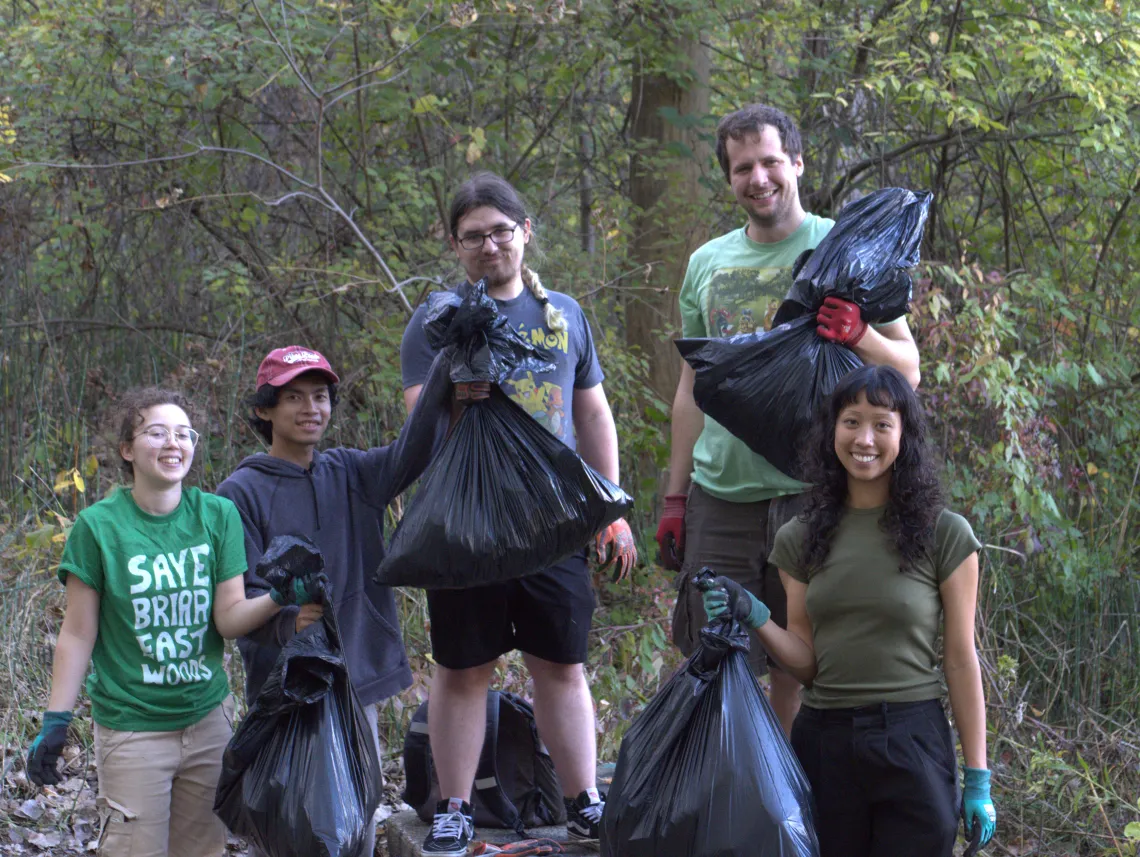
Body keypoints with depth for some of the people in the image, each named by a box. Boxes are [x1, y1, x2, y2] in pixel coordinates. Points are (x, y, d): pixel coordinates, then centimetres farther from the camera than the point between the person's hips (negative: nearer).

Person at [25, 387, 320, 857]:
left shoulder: (218, 515, 1)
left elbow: (230, 617, -3)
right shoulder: (99, 526, -8)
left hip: (208, 716, 4)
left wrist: (278, 598, -22)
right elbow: (78, 634, -4)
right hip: (132, 726, -3)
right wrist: (55, 722, -6)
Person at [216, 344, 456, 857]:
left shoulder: (349, 474, 9)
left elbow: (415, 450, -10)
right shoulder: (242, 492, -5)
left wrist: (446, 374, -26)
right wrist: (288, 619, -33)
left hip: (356, 683, 5)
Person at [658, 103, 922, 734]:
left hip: (810, 493, -3)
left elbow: (908, 372, -1)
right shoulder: (708, 263, 13)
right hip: (720, 496, 3)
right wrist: (674, 497, 15)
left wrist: (857, 334, -22)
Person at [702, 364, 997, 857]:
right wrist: (755, 618, -13)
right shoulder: (801, 539, 6)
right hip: (823, 740, 3)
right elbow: (806, 662, 6)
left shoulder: (944, 535, -3)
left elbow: (960, 660, -2)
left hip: (912, 742, -3)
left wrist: (977, 778, -4)